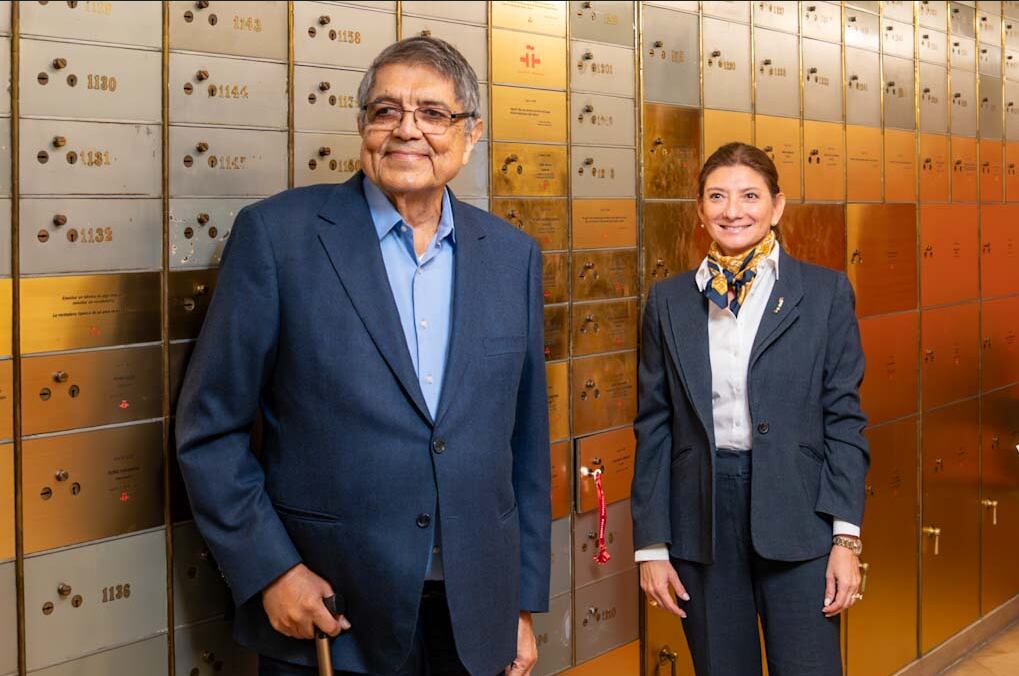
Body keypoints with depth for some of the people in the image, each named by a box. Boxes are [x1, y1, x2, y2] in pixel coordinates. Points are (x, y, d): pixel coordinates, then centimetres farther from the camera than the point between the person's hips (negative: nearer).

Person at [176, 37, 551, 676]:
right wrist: (269, 571, -11)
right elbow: (210, 428, -4)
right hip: (326, 611, -3)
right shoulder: (278, 233, -7)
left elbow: (527, 444, 9)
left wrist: (525, 602, 9)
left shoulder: (512, 255, 4)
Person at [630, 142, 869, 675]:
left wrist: (847, 538, -6)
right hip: (701, 521, 2)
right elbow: (653, 426, 6)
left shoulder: (825, 292, 1)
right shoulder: (669, 301, 6)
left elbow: (844, 418, 0)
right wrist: (651, 545, 2)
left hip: (797, 519, -1)